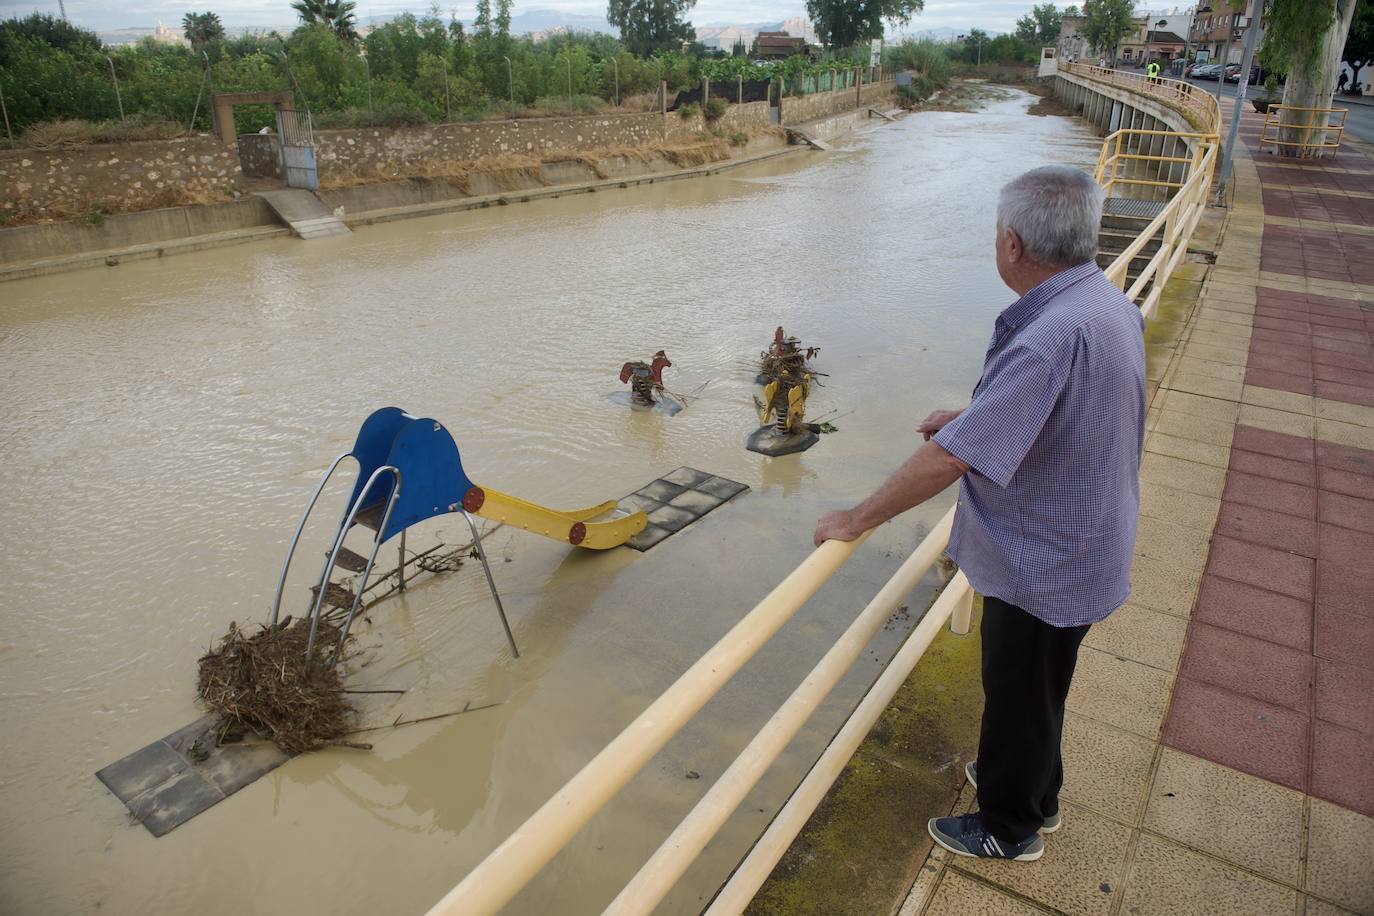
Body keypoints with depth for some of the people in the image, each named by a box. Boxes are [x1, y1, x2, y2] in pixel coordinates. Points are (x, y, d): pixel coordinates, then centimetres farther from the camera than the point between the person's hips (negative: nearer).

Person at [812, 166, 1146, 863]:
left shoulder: (1051, 337, -35)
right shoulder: (1107, 302, -3)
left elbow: (948, 461, -35)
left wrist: (855, 520, -24)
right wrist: (972, 414, 11)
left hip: (1043, 564, -9)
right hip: (1075, 546, 9)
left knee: (1019, 695, 14)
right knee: (1035, 689, 28)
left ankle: (1008, 829, 38)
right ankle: (1033, 789, 52)